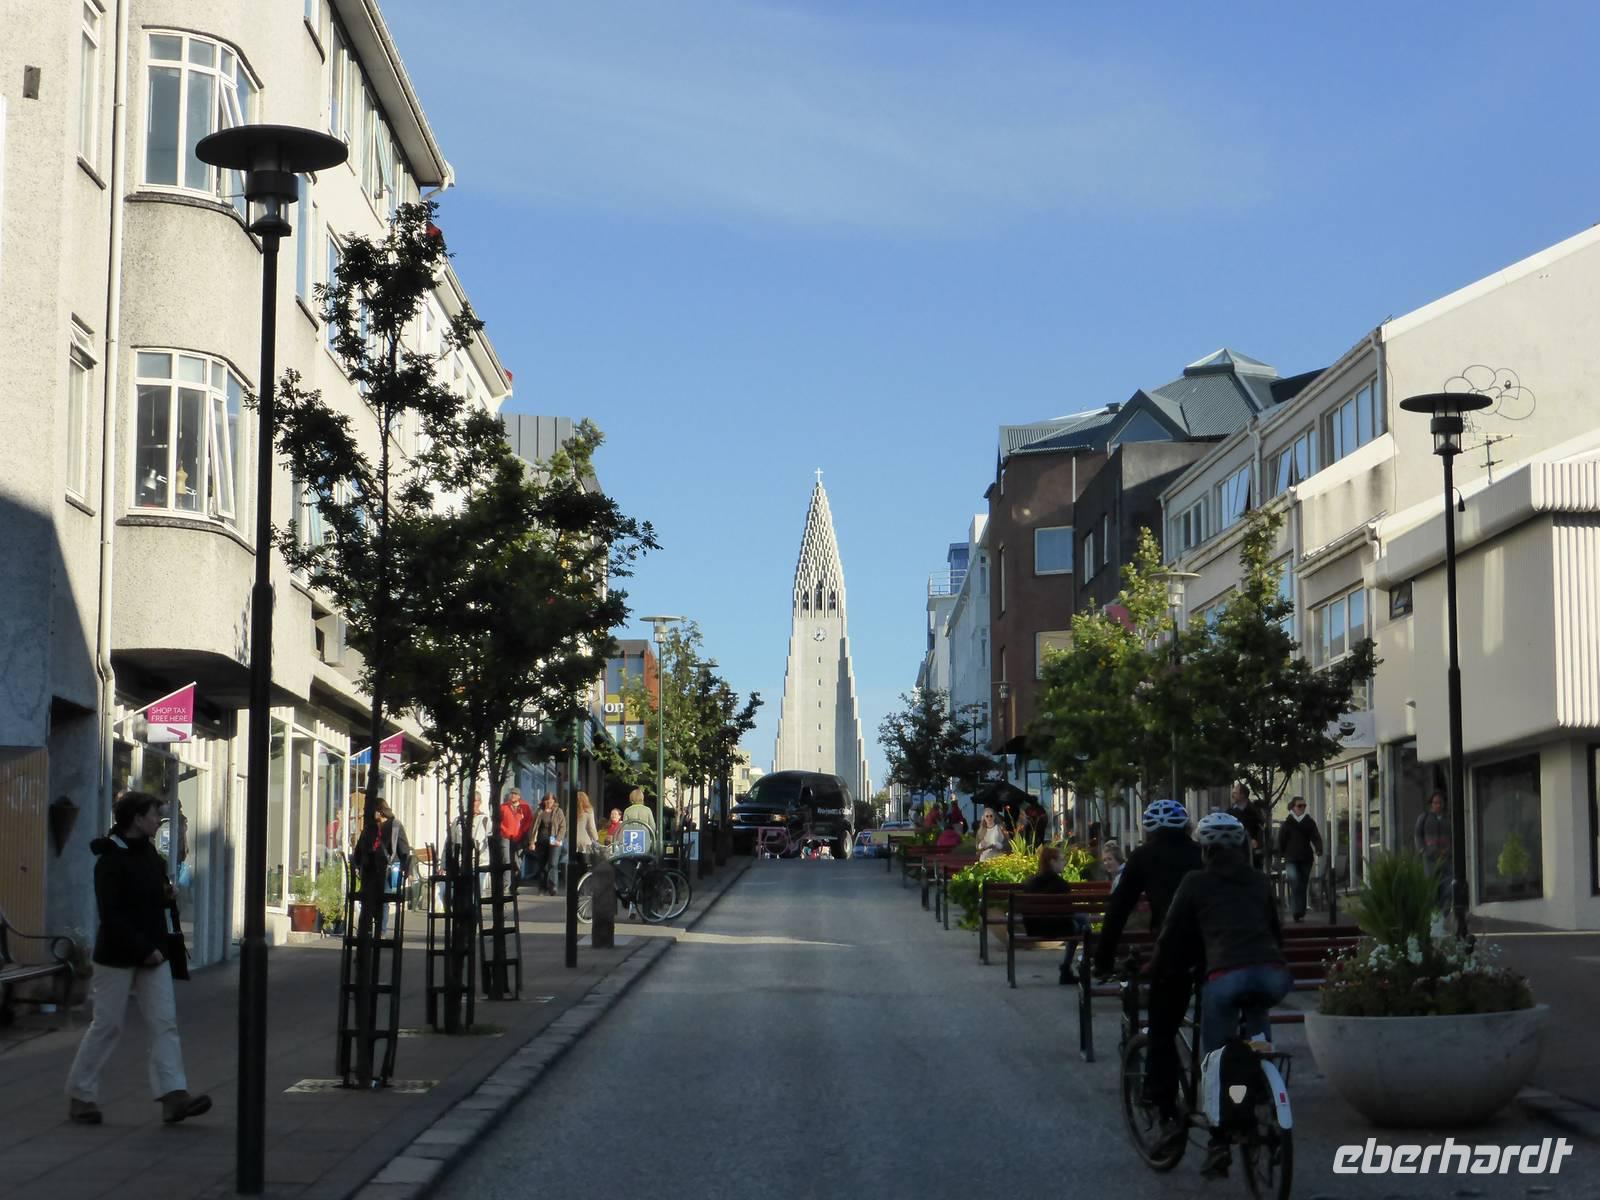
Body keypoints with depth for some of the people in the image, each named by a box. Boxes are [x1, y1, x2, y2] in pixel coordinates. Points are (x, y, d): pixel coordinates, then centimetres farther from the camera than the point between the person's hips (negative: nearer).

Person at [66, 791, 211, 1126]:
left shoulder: (149, 853, 10)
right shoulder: (111, 860, -14)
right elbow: (110, 914, -19)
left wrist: (166, 891, 1)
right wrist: (143, 949, -21)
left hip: (152, 953, 7)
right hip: (118, 956, -7)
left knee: (164, 1023, -2)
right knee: (106, 1025, 1)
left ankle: (174, 1096, -7)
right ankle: (80, 1095, 15)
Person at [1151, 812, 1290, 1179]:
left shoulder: (1196, 882, 14)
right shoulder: (1259, 881, 23)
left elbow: (1173, 936, 17)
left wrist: (1159, 976, 30)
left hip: (1227, 976, -3)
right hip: (1272, 974, 3)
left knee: (1215, 1058, 11)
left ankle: (1219, 1144, 6)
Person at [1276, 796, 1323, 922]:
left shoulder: (1309, 822, 7)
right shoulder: (1287, 823, 2)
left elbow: (1316, 837, -3)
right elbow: (1281, 841, 4)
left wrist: (1318, 850, -21)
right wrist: (1281, 856, -1)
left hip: (1306, 859, 3)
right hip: (1291, 860, -3)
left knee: (1303, 886, 8)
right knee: (1295, 885, -16)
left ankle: (1301, 913, 16)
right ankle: (1297, 913, -18)